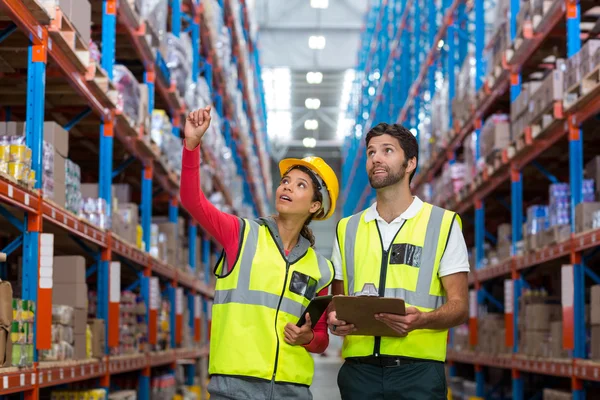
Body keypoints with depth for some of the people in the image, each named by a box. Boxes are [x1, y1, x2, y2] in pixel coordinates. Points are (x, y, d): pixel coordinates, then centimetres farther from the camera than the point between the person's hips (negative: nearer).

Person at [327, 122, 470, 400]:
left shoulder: (443, 223, 5)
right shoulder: (348, 229, 15)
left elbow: (458, 306, 0)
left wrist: (421, 319, -19)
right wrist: (335, 319, -6)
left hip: (418, 370, -2)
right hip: (359, 370, 3)